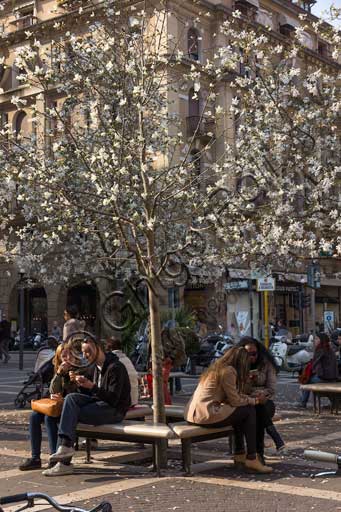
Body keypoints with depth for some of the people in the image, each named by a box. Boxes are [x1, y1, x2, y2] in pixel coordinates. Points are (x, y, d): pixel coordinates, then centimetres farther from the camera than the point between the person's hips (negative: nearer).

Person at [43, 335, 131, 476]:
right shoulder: (97, 367, 15)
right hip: (100, 403, 8)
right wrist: (79, 382, 1)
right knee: (71, 398, -17)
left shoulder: (115, 367, -14)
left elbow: (113, 399, -20)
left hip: (114, 410, -8)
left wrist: (92, 386, -28)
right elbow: (93, 394, 18)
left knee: (71, 413, -20)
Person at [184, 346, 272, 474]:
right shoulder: (228, 371, -10)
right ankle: (251, 459, 1)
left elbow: (230, 396, 21)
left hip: (193, 413, 10)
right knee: (249, 411, -1)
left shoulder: (217, 367, 19)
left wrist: (252, 398, 14)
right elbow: (234, 401, -9)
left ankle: (239, 455, 27)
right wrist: (255, 400, 6)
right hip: (206, 415, -10)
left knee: (238, 412, 24)